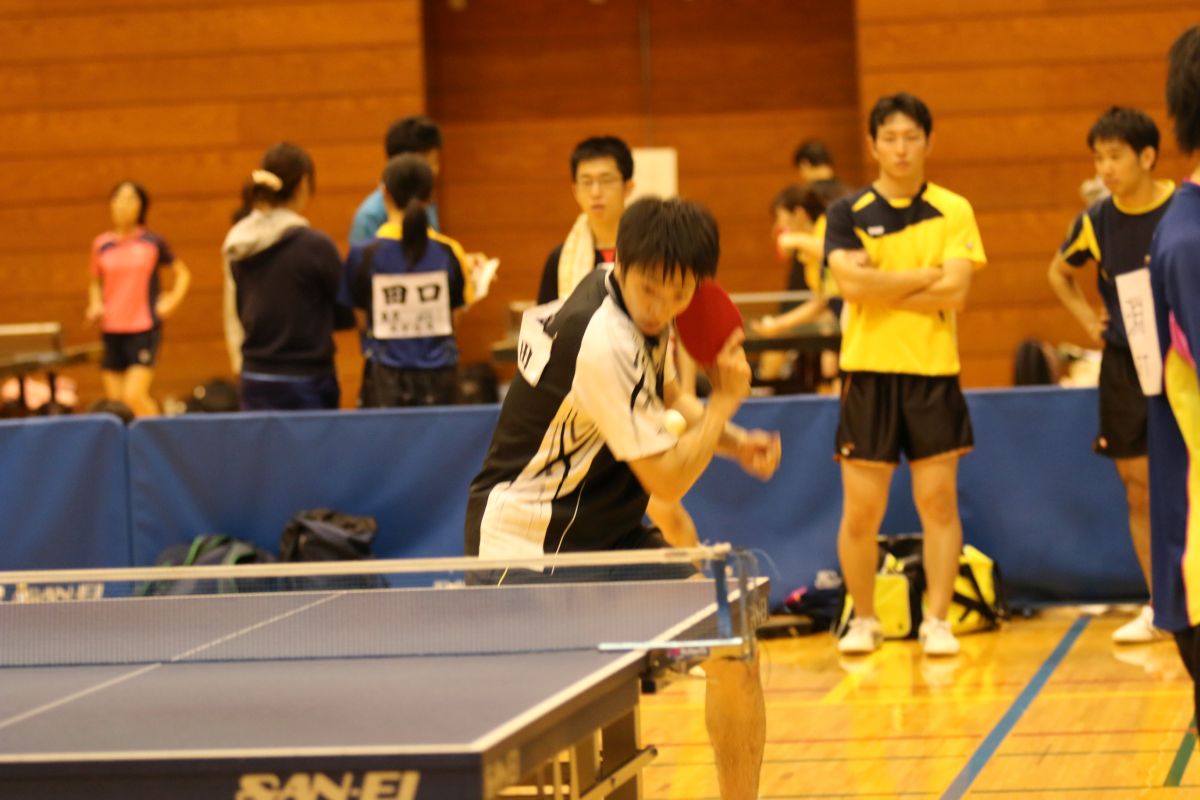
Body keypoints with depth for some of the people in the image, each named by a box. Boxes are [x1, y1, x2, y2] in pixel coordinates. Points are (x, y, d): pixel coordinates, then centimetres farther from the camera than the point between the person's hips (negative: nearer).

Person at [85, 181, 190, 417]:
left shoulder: (153, 242, 0)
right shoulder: (101, 245, 6)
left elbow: (183, 273, 13)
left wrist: (171, 302, -1)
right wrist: (95, 305, 3)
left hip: (144, 329, -4)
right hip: (111, 331, 4)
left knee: (134, 396, -17)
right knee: (114, 402, 2)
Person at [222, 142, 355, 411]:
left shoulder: (236, 246, 3)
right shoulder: (314, 245, -14)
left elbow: (234, 316, 13)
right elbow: (347, 314, -3)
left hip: (253, 378, 6)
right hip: (305, 379, -6)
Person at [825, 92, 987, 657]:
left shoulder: (953, 212, 4)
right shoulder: (847, 213, 4)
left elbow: (954, 292, -9)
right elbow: (850, 283, -12)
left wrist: (880, 287, -11)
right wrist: (926, 275, -9)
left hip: (933, 373, 0)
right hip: (868, 372, 0)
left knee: (938, 501, 0)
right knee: (861, 510, 1)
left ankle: (936, 621, 8)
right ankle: (863, 621, 16)